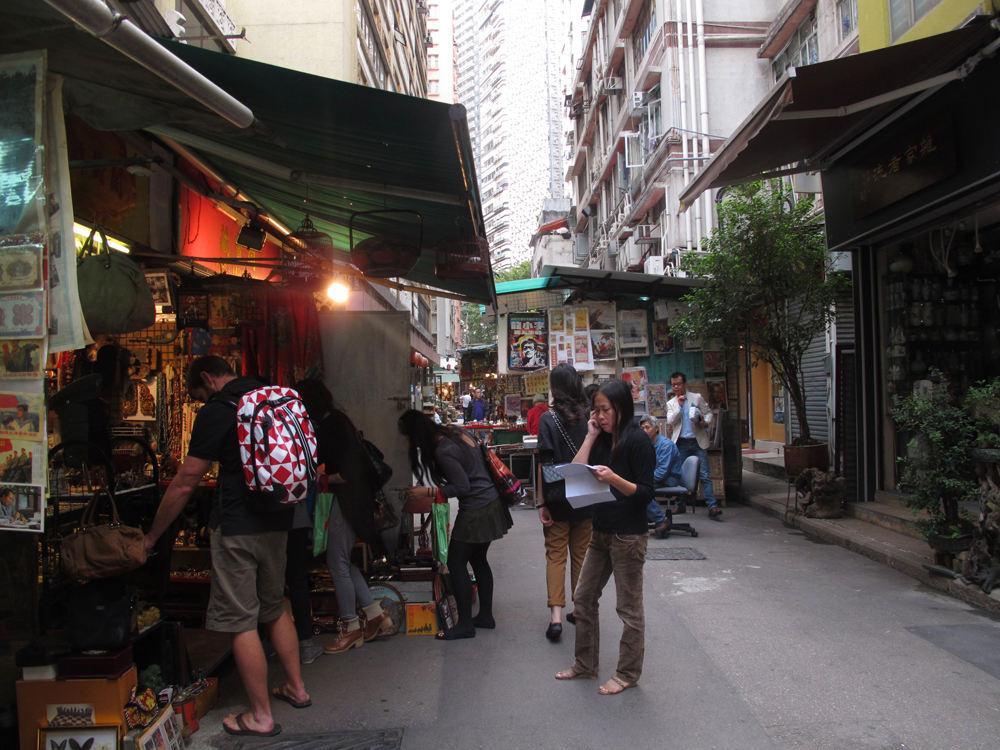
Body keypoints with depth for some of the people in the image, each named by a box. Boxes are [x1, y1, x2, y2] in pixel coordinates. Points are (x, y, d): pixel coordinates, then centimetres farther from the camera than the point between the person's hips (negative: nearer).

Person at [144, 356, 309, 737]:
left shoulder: (216, 412, -10)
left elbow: (185, 484, -9)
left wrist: (151, 536, 2)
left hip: (236, 527, -7)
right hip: (277, 522, 7)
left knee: (241, 621, 2)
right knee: (274, 608, 22)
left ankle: (261, 716, 10)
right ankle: (296, 687, 31)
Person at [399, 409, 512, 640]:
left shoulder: (443, 451, -21)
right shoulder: (457, 432, 5)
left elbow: (462, 486, -20)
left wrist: (426, 492, -15)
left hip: (476, 512, -10)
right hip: (493, 503, 10)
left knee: (456, 563, 1)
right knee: (478, 560, 19)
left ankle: (465, 624, 8)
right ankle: (486, 615, 28)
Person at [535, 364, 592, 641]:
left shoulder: (548, 419, -10)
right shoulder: (590, 417, -1)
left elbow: (544, 464, -12)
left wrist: (541, 502, -8)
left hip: (558, 499, -3)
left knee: (555, 555, 5)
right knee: (581, 555, 14)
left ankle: (556, 614, -4)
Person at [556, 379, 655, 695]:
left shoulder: (637, 440, -13)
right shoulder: (604, 440, 8)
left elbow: (645, 492, -16)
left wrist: (614, 479, -31)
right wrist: (591, 436, -4)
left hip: (629, 536, -8)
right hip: (601, 532, 8)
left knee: (629, 608, 5)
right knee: (584, 598, 15)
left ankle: (628, 674, 20)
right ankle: (585, 664, 30)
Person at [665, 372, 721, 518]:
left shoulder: (697, 397, 6)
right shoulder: (671, 403, 10)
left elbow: (709, 413, 8)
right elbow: (670, 421, -3)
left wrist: (705, 422, -13)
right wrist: (680, 406, -12)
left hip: (698, 442, -2)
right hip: (681, 443, 2)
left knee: (704, 475, -9)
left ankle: (712, 506, -11)